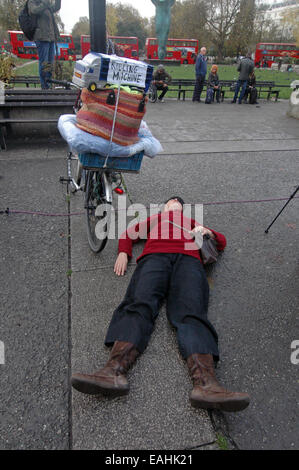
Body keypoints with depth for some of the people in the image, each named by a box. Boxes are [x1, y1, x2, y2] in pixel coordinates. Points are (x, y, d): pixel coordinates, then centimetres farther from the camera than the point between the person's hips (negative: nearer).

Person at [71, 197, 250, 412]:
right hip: (155, 256, 0)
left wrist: (207, 232, 12)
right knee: (140, 304, -30)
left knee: (191, 313, -28)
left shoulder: (192, 222, 42)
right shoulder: (154, 219, 43)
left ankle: (206, 383, -51)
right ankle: (115, 371, -51)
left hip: (188, 259, 0)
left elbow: (221, 242, 36)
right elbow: (128, 234, 37)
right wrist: (123, 253, 15)